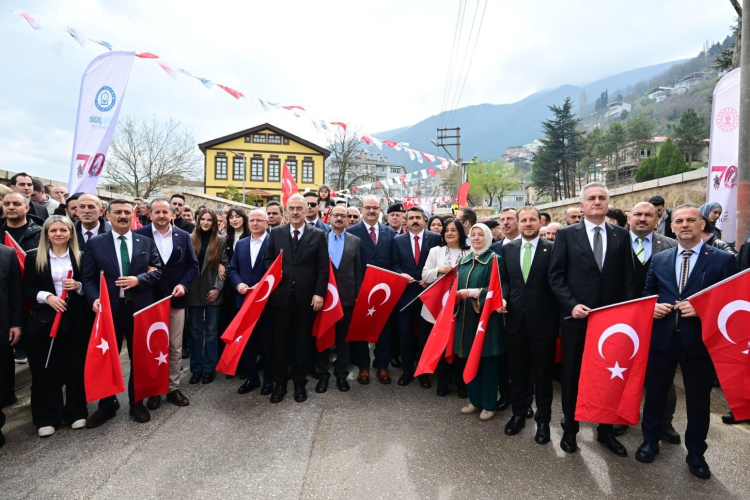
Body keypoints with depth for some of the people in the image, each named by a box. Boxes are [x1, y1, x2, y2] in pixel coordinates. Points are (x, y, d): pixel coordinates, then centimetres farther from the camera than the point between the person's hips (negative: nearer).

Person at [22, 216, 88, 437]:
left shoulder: (80, 257, 6)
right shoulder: (34, 257, 4)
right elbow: (26, 289, 2)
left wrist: (78, 286, -12)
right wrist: (46, 296, -15)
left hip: (75, 321, 1)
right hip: (43, 320, 0)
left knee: (76, 367, 5)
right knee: (45, 370, 4)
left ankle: (76, 412, 20)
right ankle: (47, 418, 17)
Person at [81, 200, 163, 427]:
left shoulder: (146, 242, 6)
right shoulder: (95, 243, 2)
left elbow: (158, 271, 3)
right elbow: (88, 277, -1)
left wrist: (138, 279, -15)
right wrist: (94, 299, -17)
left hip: (140, 308, 1)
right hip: (109, 308, -1)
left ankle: (137, 402, 28)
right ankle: (107, 404, 29)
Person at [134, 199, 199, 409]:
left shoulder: (183, 236, 4)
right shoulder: (139, 235, -4)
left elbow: (193, 265, 6)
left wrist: (184, 284, -8)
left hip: (175, 299, 2)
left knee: (175, 347, 9)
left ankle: (173, 388, 22)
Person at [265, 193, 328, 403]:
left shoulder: (318, 234, 2)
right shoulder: (276, 233, 7)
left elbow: (323, 268, -2)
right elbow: (268, 260, 12)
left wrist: (319, 293, -9)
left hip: (306, 296, -1)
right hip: (281, 294, 1)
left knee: (303, 341, 9)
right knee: (280, 340, 8)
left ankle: (299, 382, 23)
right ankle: (279, 383, 21)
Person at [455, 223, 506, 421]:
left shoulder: (494, 259, -5)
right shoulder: (464, 260, 13)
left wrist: (471, 292, -20)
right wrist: (457, 295, -6)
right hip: (466, 316, 6)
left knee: (488, 360, 3)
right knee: (469, 358, 10)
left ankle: (489, 404, 16)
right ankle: (474, 400, 24)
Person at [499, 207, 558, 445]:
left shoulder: (552, 249, -5)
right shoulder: (508, 249, 6)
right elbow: (505, 279, 10)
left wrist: (558, 314, -12)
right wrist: (503, 298, -8)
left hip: (542, 320, -3)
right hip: (515, 319, 3)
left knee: (543, 372, 10)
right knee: (517, 371, 15)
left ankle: (543, 419, 27)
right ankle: (518, 413, 33)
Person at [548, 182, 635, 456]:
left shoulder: (621, 235, 6)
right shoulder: (566, 234, -2)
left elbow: (628, 278, 5)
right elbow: (555, 275, -4)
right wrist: (571, 304, -15)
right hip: (576, 317, -2)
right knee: (572, 376, 10)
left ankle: (606, 430, 30)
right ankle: (570, 429, 26)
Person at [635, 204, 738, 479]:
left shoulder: (723, 259, -2)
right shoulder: (659, 259, 7)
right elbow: (647, 293, 14)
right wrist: (653, 306, -6)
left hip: (698, 340, -2)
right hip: (662, 337, 3)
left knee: (699, 398, 12)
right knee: (655, 391, 14)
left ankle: (696, 452, 32)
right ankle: (650, 440, 33)